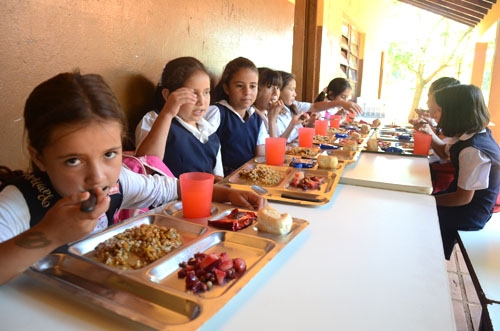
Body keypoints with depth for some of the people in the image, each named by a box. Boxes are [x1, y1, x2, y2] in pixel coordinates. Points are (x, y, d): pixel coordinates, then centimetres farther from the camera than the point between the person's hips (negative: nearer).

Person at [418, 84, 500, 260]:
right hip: (464, 194, 8)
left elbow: (464, 198, -25)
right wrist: (431, 134, -1)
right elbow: (446, 152, 17)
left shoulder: (473, 150, -33)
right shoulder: (470, 133, -4)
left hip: (471, 212, -8)